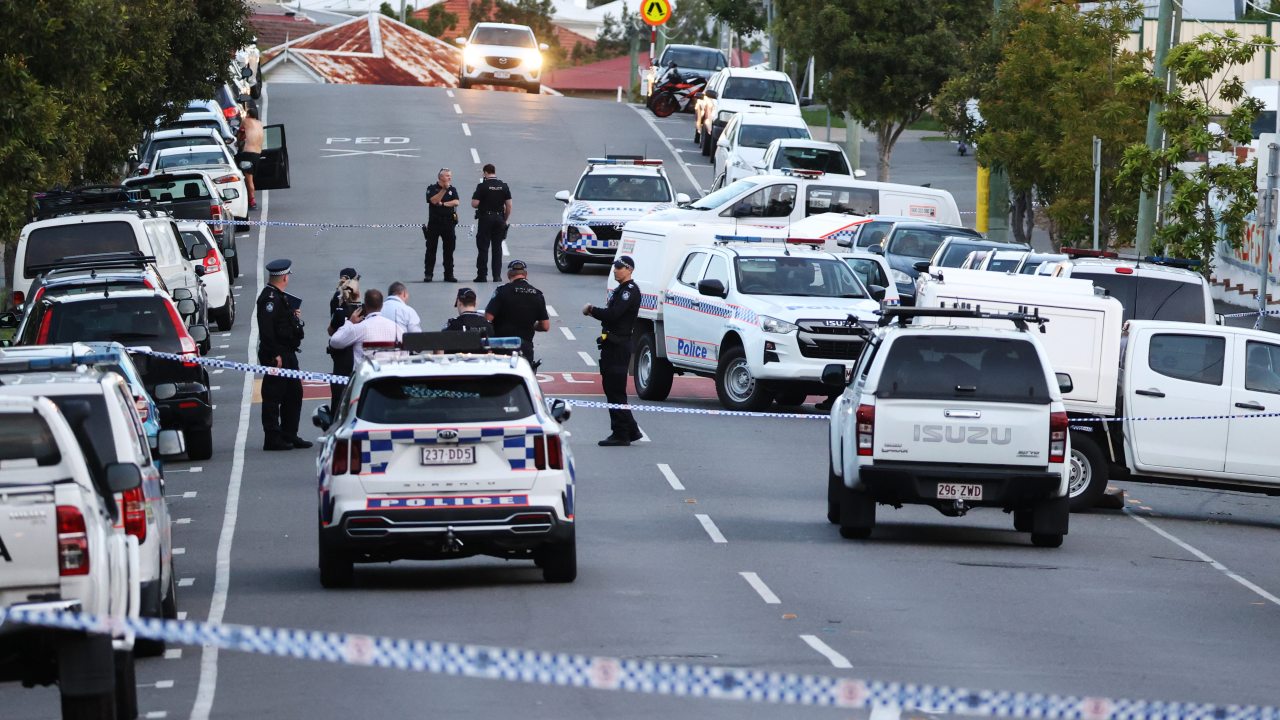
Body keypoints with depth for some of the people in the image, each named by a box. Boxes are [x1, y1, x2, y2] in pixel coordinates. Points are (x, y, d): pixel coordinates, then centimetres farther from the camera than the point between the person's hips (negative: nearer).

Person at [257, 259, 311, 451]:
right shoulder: (270, 298, -16)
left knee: (294, 394, 15)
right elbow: (266, 328, -23)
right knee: (273, 397, -4)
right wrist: (275, 354, -24)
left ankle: (289, 435, 23)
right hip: (276, 356, -10)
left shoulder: (279, 296, 16)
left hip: (287, 354, 10)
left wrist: (295, 317, 6)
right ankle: (272, 439, 0)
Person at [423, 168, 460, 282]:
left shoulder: (452, 189, 10)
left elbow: (457, 202, -3)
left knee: (449, 250, 3)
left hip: (448, 222, 3)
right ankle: (428, 274, 2)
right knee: (431, 249, -1)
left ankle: (449, 274, 9)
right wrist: (444, 189, -17)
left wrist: (443, 204, -11)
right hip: (434, 222, -3)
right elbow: (434, 200, -15)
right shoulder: (432, 188, 1)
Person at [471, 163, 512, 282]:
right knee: (497, 248, 8)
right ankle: (496, 276, 7)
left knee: (483, 248, 1)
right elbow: (509, 205, 2)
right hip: (499, 219, 3)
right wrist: (505, 220, 13)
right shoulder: (504, 186, 1)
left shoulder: (482, 186, -10)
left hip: (485, 219, -3)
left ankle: (481, 275, -1)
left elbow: (474, 204, -13)